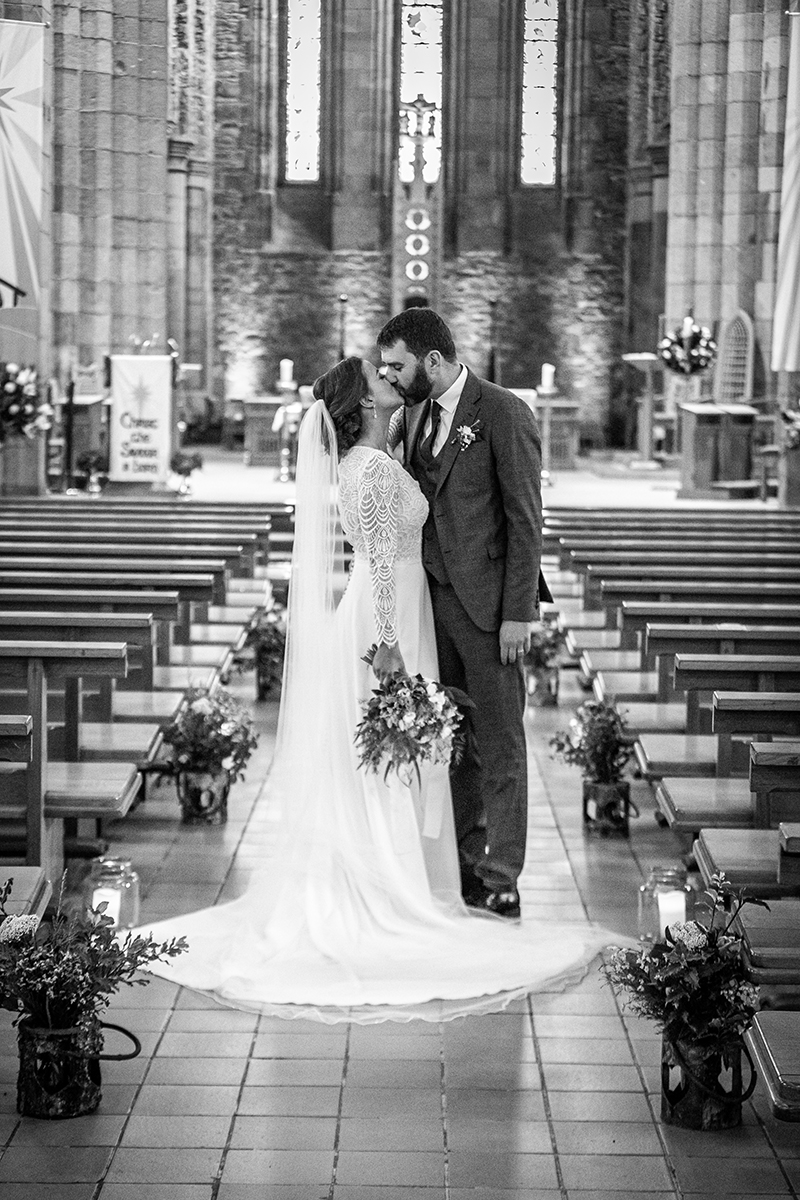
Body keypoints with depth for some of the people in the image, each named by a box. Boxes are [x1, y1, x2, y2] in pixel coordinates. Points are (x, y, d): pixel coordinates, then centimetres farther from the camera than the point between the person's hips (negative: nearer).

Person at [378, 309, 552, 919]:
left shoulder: (504, 414, -10)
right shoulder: (415, 416, 12)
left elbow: (526, 520, -12)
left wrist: (518, 614, -15)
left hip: (488, 602, -7)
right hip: (433, 596, 7)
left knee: (499, 742, -1)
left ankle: (501, 884, 3)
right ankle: (462, 863, 22)